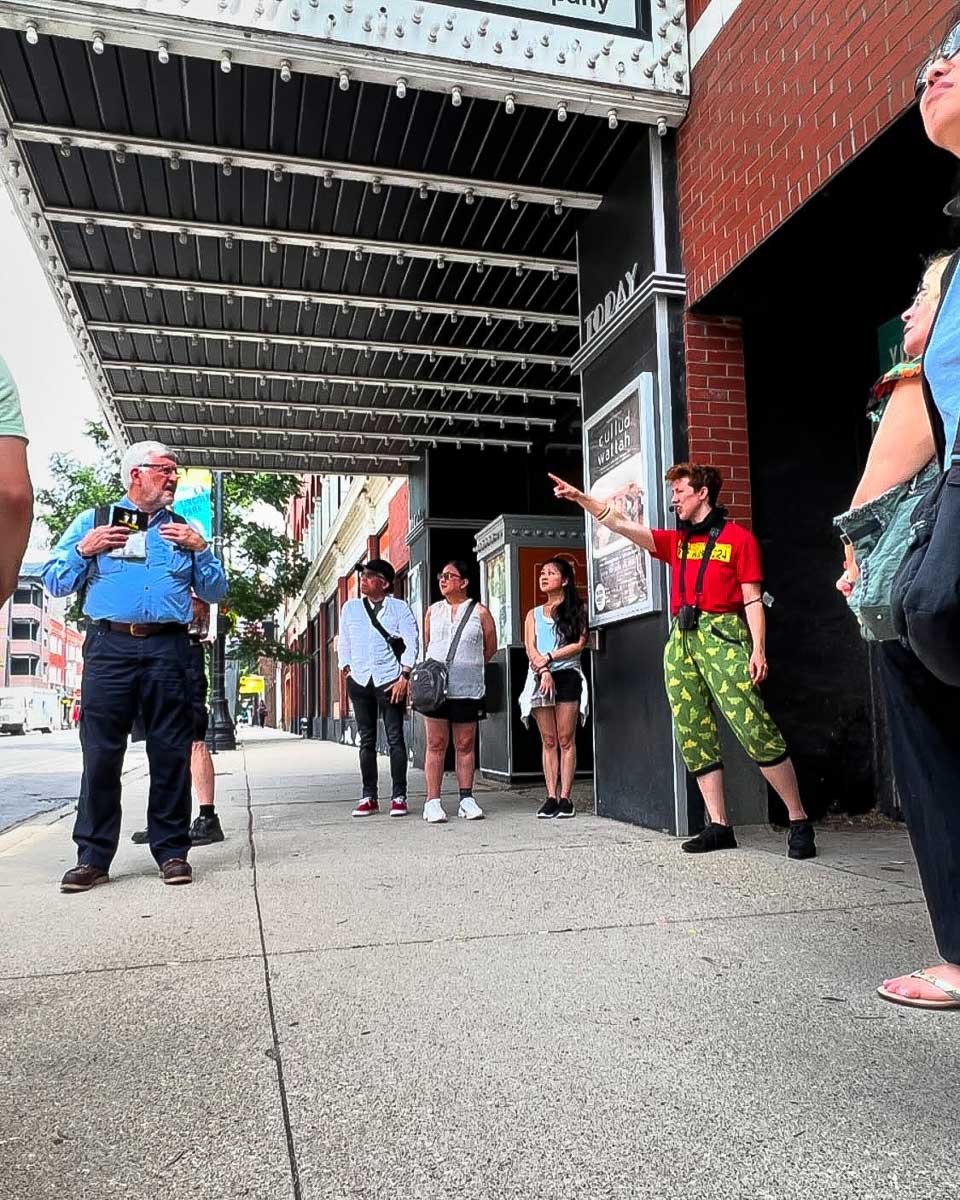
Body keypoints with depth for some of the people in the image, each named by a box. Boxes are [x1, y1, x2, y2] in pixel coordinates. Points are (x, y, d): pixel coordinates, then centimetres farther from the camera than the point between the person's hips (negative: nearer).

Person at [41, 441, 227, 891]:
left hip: (168, 649, 1)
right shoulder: (92, 521, 15)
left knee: (171, 753, 1)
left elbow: (215, 592, 15)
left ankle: (171, 851, 9)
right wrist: (83, 550, -4)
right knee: (100, 753, -3)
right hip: (109, 645, -1)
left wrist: (201, 549, 1)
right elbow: (55, 583, 11)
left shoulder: (183, 529, 19)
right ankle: (93, 857, 6)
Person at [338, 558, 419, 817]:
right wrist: (346, 669, 6)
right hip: (359, 680, 3)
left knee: (395, 739, -2)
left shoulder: (399, 608, 1)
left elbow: (412, 643, -3)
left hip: (389, 680, -3)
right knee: (366, 740, 6)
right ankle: (369, 797, 11)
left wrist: (404, 677, -10)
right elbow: (344, 642, 17)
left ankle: (399, 797, 4)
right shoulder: (350, 608, 12)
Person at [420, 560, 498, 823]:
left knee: (465, 745, 5)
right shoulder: (433, 611, 11)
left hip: (468, 690, -1)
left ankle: (466, 799, 13)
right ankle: (433, 801, 3)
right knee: (436, 744, 0)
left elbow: (490, 648, 12)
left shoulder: (480, 612, 3)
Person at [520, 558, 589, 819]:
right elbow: (530, 648, 6)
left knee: (566, 739, -4)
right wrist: (544, 672, -11)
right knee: (549, 741, 2)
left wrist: (549, 657, -9)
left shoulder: (576, 610, 8)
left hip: (567, 677, -3)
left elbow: (579, 644, -4)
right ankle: (551, 797, 1)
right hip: (541, 678, 3)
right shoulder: (534, 614, 18)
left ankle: (565, 798, -3)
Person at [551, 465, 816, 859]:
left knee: (756, 731, -12)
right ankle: (719, 826, 7)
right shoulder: (675, 542, 20)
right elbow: (622, 525, 12)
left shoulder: (738, 538, 4)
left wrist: (758, 649, -11)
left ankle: (799, 822, -2)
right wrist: (580, 498, 2)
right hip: (681, 639, 6)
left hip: (723, 636, -6)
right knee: (694, 737, 2)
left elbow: (752, 599, -1)